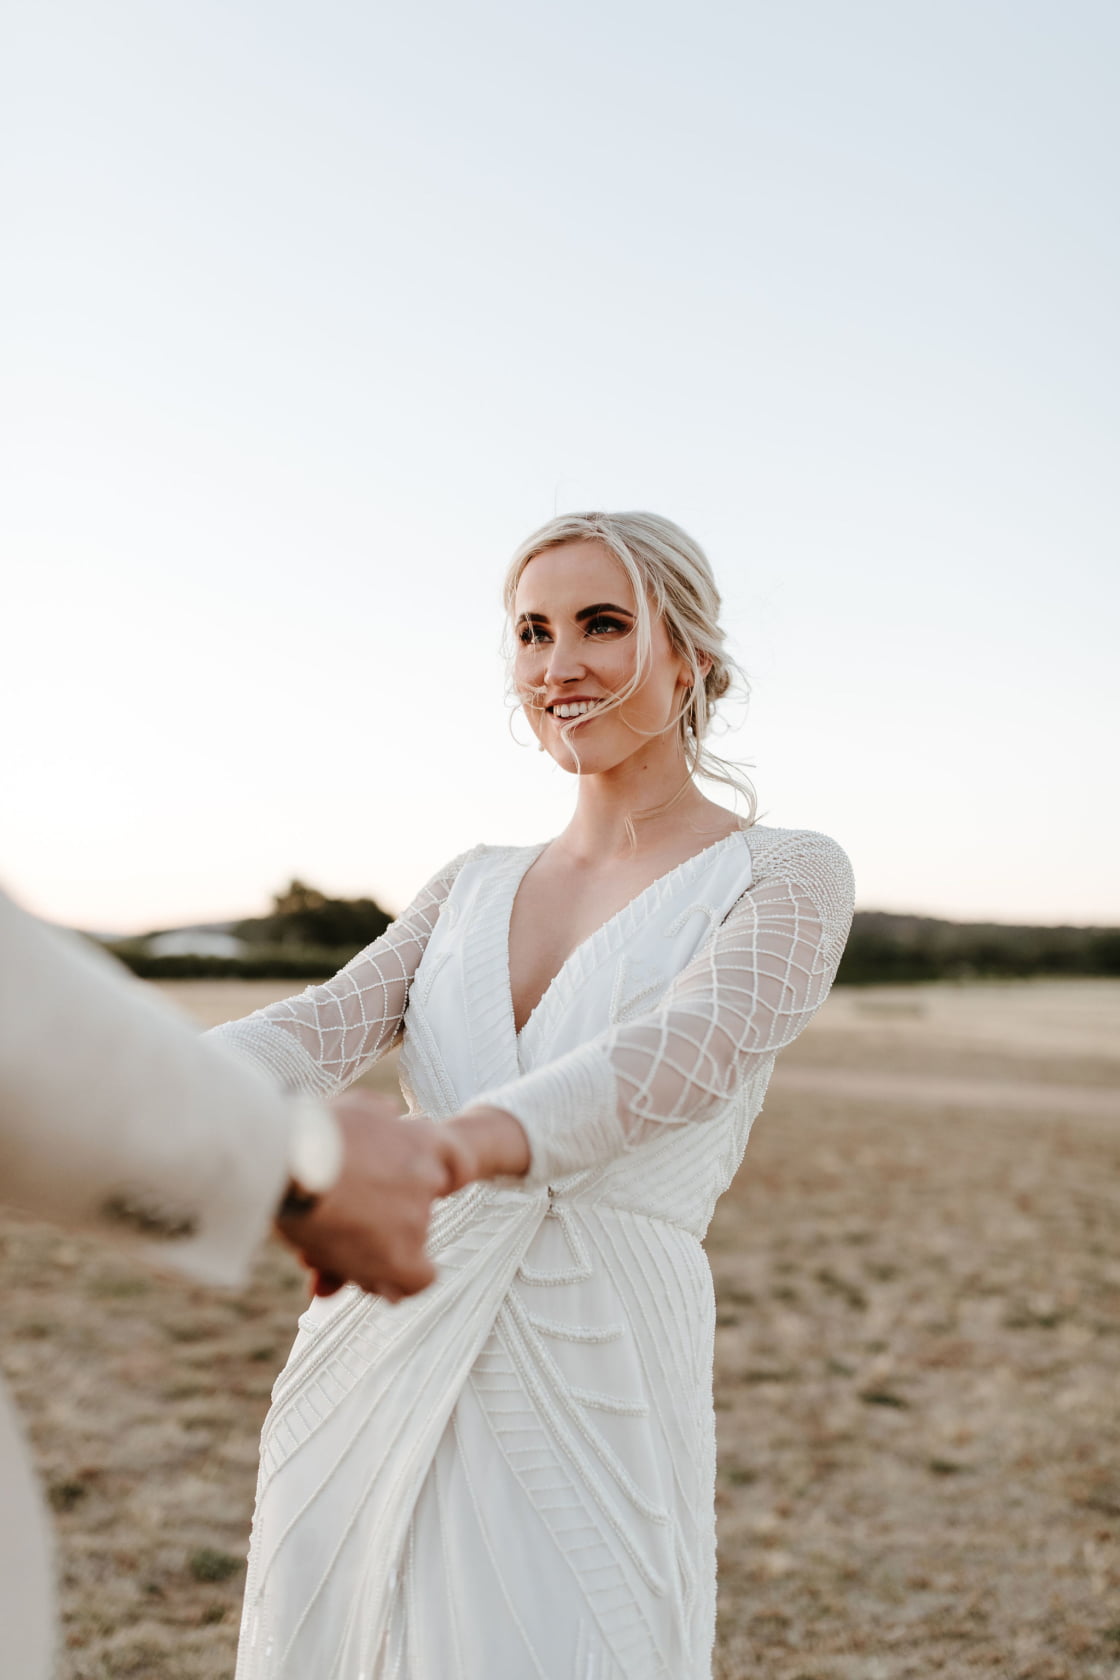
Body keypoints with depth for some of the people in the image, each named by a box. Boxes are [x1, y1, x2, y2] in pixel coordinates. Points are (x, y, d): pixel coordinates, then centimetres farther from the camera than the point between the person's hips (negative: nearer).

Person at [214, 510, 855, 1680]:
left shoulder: (787, 878, -2)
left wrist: (446, 1147, -40)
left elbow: (690, 1054, -21)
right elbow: (323, 1026, -2)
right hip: (369, 1377, 5)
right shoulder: (473, 889, 14)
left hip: (585, 1411, -4)